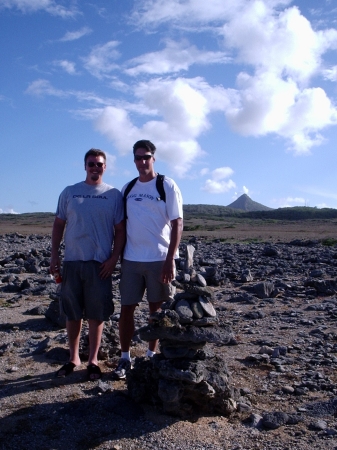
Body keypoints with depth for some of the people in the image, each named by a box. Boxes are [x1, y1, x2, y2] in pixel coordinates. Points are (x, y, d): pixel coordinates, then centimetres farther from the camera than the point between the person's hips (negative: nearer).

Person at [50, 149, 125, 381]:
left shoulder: (114, 195, 1)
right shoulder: (69, 192, 6)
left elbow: (120, 230, 1)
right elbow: (59, 224, 10)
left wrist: (114, 258, -8)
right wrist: (54, 255, 4)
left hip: (100, 262, -2)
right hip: (72, 261, 2)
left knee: (97, 313, 5)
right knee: (72, 312, 10)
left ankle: (93, 360, 19)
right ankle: (74, 357, 26)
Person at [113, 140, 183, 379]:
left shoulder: (167, 186, -3)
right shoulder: (127, 189, 10)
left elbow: (177, 224, -8)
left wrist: (170, 259, -15)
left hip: (159, 259, -3)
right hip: (131, 259, 3)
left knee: (157, 309, 8)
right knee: (127, 308, 4)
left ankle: (152, 355, 23)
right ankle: (125, 358, 16)